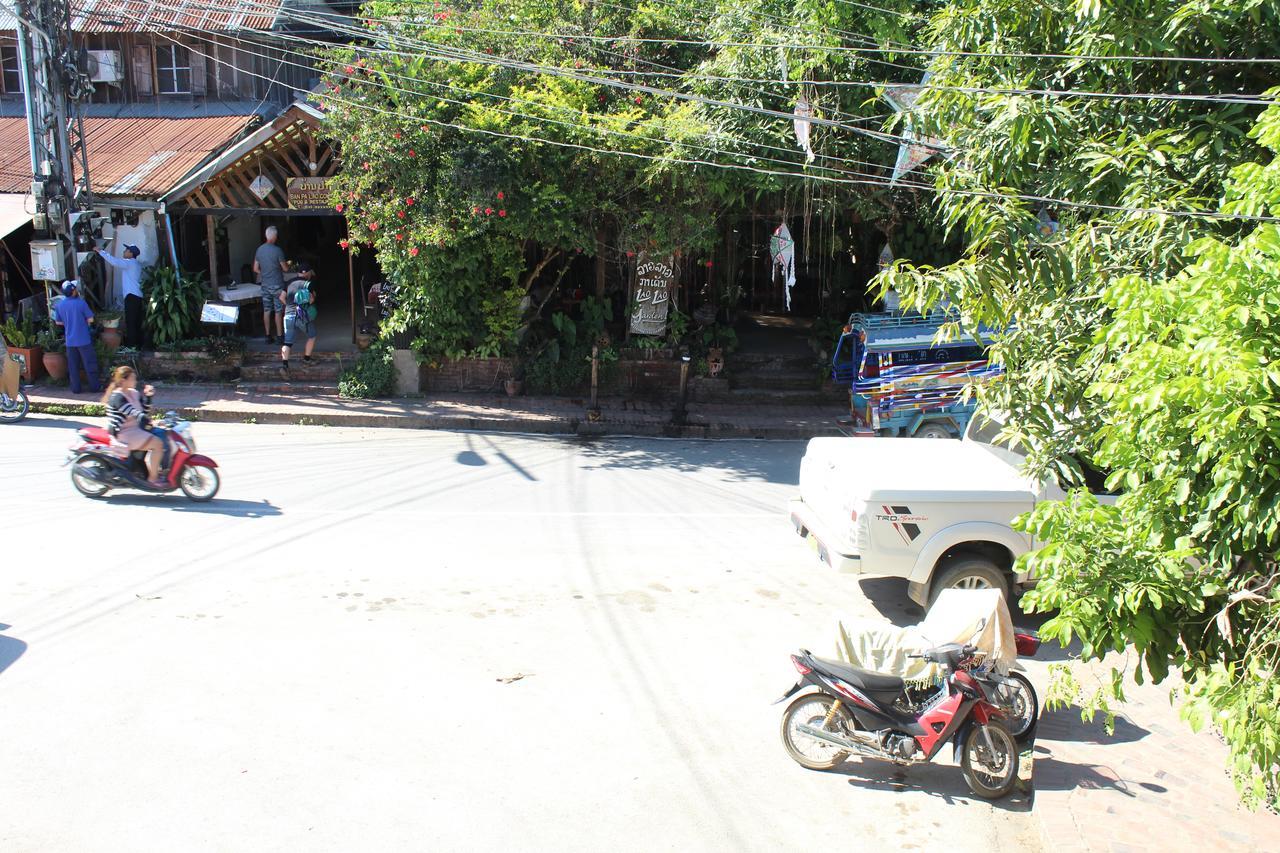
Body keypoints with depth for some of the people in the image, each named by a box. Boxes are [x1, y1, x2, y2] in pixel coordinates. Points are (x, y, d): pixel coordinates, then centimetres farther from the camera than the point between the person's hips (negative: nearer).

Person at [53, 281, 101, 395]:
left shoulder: (59, 305, 1)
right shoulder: (81, 303, -14)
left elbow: (58, 322, 11)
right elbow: (90, 319, -11)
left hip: (70, 341, 4)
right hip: (84, 340, -4)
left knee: (73, 365, 11)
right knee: (90, 363, 5)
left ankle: (75, 388, 14)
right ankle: (94, 387, 9)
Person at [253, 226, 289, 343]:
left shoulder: (259, 250, 2)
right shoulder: (277, 250, -15)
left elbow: (255, 269, 6)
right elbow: (285, 268, -10)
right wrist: (288, 264, 12)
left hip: (265, 285, 5)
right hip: (277, 285, -5)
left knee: (266, 311, 9)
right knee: (278, 311, 1)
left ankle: (268, 336, 13)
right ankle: (279, 336, 5)